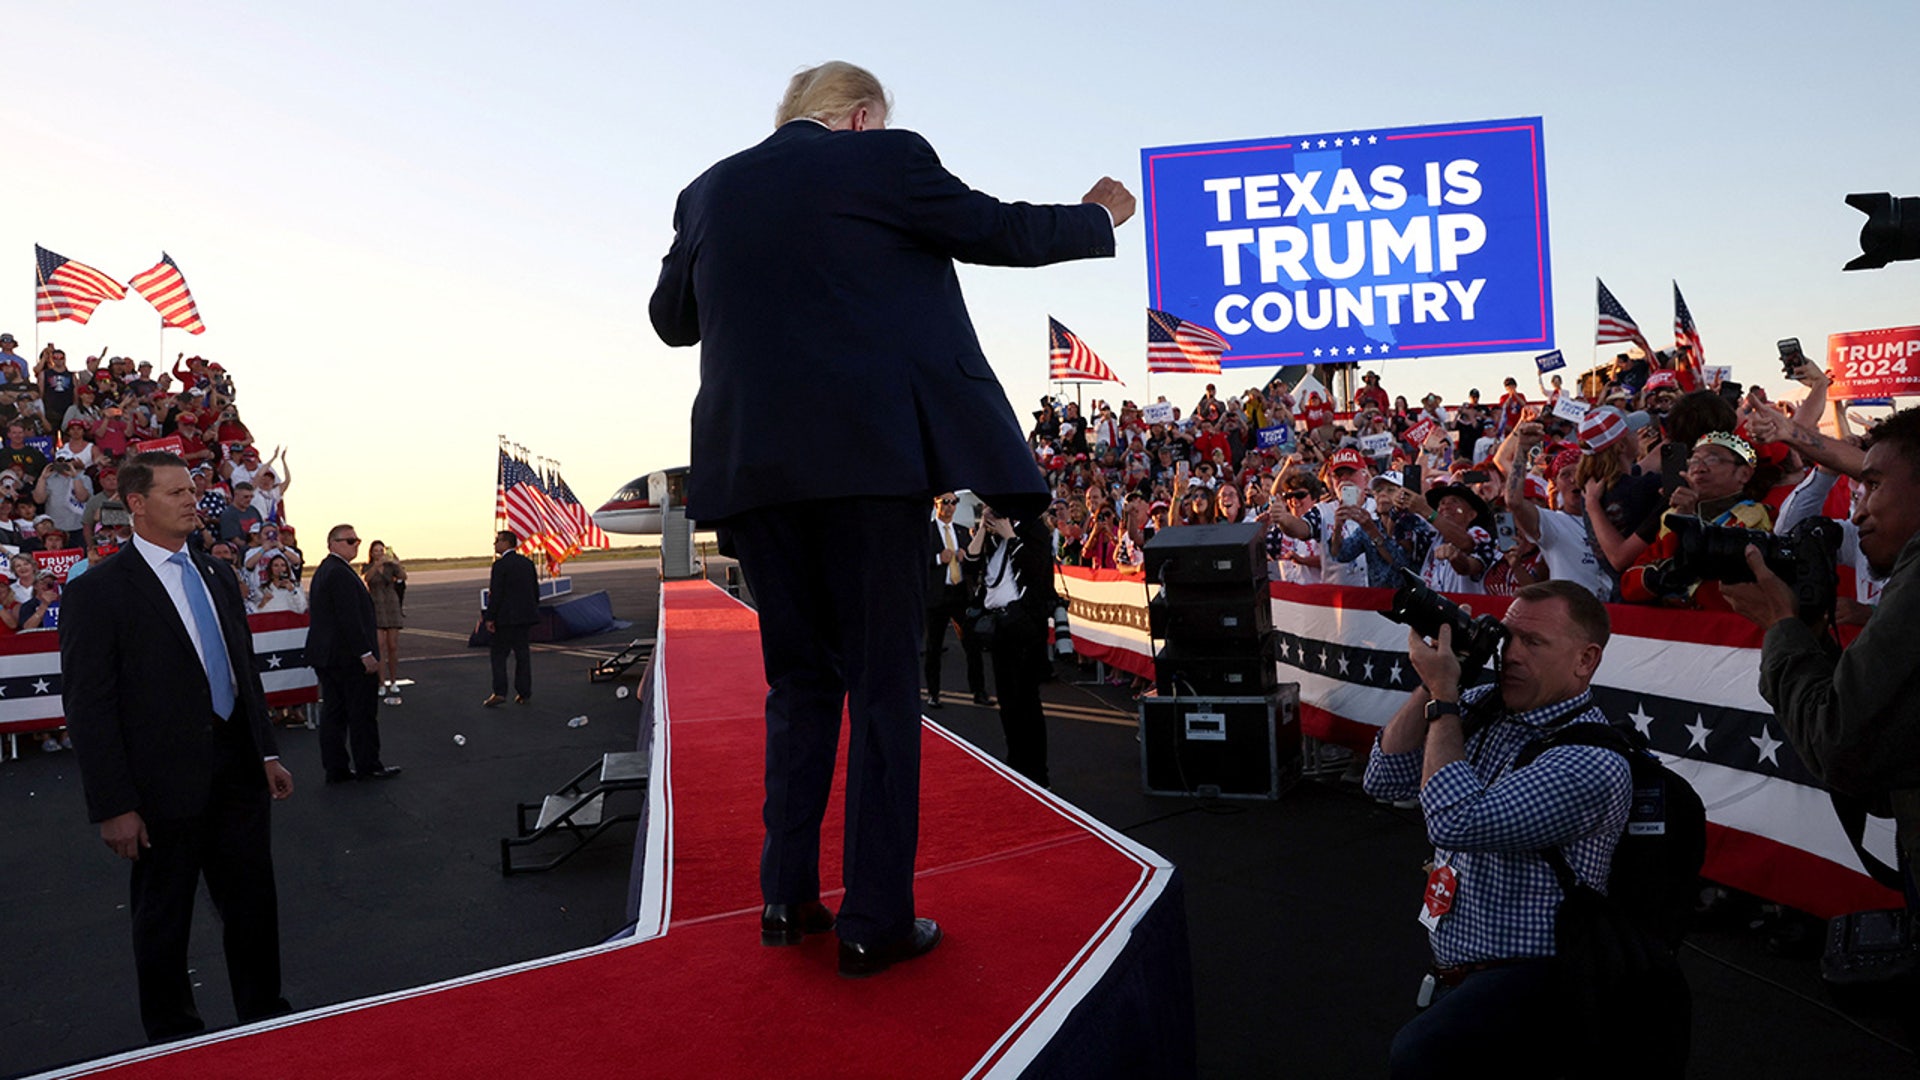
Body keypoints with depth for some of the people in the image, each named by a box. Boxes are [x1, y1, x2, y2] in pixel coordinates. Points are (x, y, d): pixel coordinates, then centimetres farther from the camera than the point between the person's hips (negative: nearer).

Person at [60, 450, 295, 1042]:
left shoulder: (217, 578, 10)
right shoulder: (98, 592, -11)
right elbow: (88, 709, -12)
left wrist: (267, 752, 13)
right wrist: (114, 808, -14)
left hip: (237, 770, 6)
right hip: (166, 786, -5)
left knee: (253, 903, 14)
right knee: (163, 920, 12)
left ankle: (265, 1016, 31)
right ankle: (174, 1038, 30)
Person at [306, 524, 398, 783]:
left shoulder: (323, 571, 15)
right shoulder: (341, 573, -18)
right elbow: (350, 618, -23)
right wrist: (366, 653, -21)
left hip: (326, 655, 10)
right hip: (348, 656, -10)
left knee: (333, 711, 11)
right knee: (363, 713, 1)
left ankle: (336, 768, 15)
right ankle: (368, 765, 10)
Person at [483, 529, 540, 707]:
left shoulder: (500, 564, -12)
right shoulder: (528, 562, 9)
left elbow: (496, 594, -15)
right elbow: (536, 590, 13)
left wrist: (490, 618, -11)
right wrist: (533, 612, 20)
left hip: (506, 618, -6)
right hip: (526, 616, 6)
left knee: (498, 654, 4)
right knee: (523, 654, 10)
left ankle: (499, 692, -1)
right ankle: (524, 693, 12)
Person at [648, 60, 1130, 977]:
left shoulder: (708, 192, 14)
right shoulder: (885, 161, 1)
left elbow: (671, 318, 24)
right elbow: (1002, 231, 9)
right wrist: (1098, 217, 26)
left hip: (752, 468, 5)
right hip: (869, 455, -5)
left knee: (800, 682, 15)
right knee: (882, 685, 2)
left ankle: (786, 896, 17)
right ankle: (875, 921, 5)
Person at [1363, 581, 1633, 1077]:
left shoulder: (1594, 763, -17)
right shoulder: (1482, 705, 5)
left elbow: (1455, 822, -25)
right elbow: (1384, 781, 4)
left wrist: (1443, 697, -16)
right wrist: (1430, 687, -5)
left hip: (1530, 979, -7)